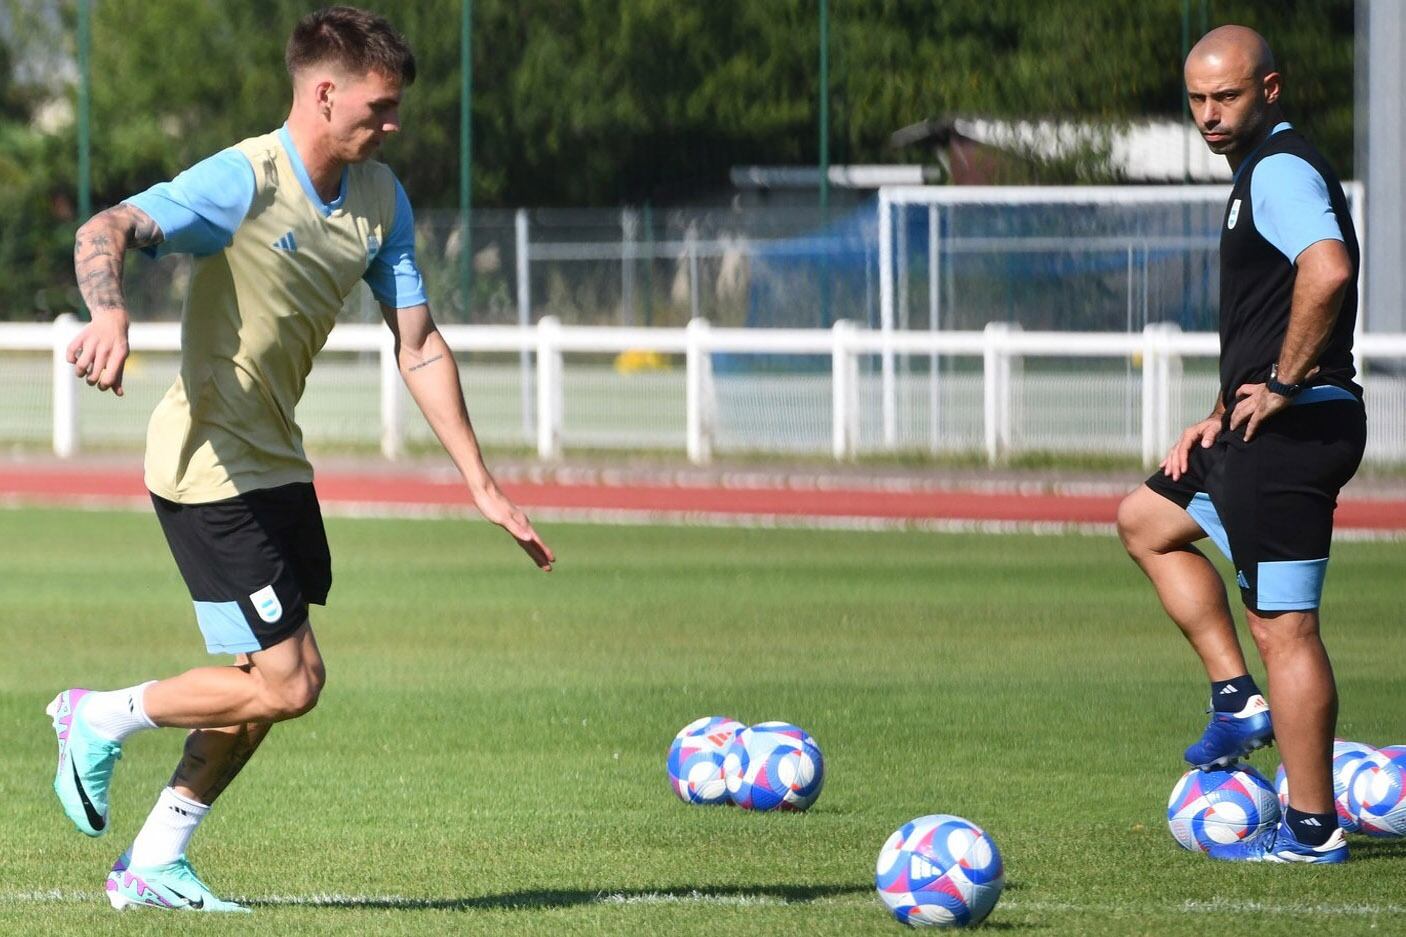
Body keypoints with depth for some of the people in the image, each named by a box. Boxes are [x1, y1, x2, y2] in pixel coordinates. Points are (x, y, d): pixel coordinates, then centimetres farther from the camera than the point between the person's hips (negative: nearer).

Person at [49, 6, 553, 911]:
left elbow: (419, 345, 7)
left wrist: (484, 486, 3)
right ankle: (102, 719, 9)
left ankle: (154, 863, 23)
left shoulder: (381, 199, 3)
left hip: (278, 464, 8)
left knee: (280, 680, 12)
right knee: (285, 685, -12)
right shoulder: (243, 182, -20)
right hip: (209, 467, -8)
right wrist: (110, 316, -55)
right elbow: (106, 230, -33)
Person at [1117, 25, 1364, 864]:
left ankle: (1312, 830, -5)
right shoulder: (1260, 171, 19)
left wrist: (1282, 386, -23)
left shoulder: (1280, 171, -14)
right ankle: (1240, 700, 18)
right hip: (1265, 429, 11)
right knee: (1147, 521, 26)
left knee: (1284, 625, -8)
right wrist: (1224, 415, 21)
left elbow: (1328, 270, -33)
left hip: (1294, 428, -11)